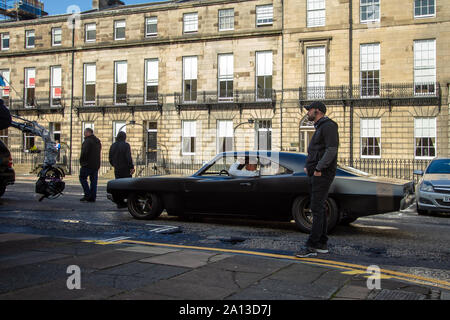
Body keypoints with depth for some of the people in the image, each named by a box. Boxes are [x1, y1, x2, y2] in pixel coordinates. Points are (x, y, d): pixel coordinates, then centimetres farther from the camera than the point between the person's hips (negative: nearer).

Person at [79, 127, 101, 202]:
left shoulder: (88, 141, -12)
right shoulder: (98, 142, 16)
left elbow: (84, 152, -19)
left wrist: (81, 161, -6)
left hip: (88, 164, -8)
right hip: (96, 164, 8)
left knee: (82, 178, 2)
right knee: (93, 180, 8)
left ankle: (87, 195, -7)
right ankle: (92, 197, 8)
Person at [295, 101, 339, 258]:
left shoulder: (328, 126, -9)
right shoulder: (319, 128, 23)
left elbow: (331, 149, -20)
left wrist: (319, 168, -20)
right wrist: (307, 166, 13)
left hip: (322, 174, -10)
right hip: (314, 174, 10)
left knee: (317, 208, -11)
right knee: (319, 208, 9)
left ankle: (312, 246, -11)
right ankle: (322, 244, 14)